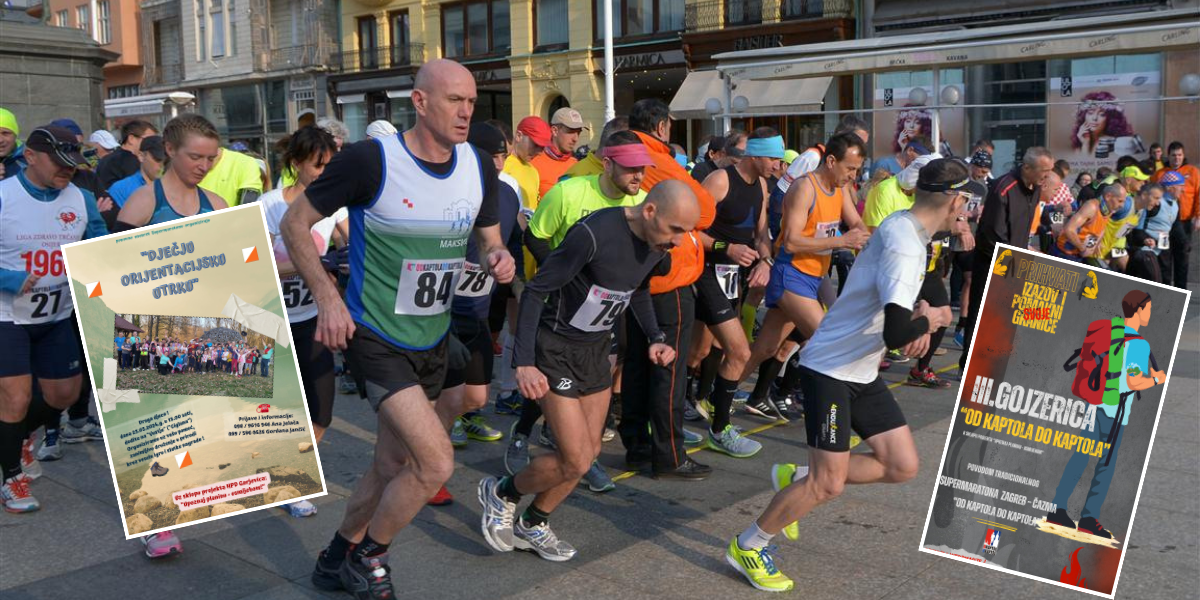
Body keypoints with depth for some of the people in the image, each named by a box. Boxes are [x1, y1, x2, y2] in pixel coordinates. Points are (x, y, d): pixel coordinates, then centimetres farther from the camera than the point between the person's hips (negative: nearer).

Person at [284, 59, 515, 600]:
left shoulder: (479, 167, -2)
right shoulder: (371, 160, -19)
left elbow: (490, 241, 11)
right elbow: (295, 223, -9)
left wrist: (498, 261, -12)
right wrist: (327, 296, -19)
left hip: (433, 340, 7)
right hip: (376, 336, -7)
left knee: (393, 466, 18)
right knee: (437, 463, -16)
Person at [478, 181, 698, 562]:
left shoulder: (659, 243, -6)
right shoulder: (595, 233, -30)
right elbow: (536, 291, -22)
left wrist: (655, 337, 0)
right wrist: (524, 362, -27)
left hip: (596, 348, 8)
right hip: (556, 348, -7)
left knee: (589, 453, 11)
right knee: (576, 461, -8)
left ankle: (532, 526, 32)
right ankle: (501, 494, 19)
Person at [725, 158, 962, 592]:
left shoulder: (906, 228, 6)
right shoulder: (903, 246, -24)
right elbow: (896, 333, -34)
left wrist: (918, 317, 4)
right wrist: (929, 320, -13)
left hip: (862, 373, 9)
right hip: (829, 368, -9)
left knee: (902, 467, 6)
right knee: (828, 483, -8)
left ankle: (796, 478, 19)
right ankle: (747, 547, 10)